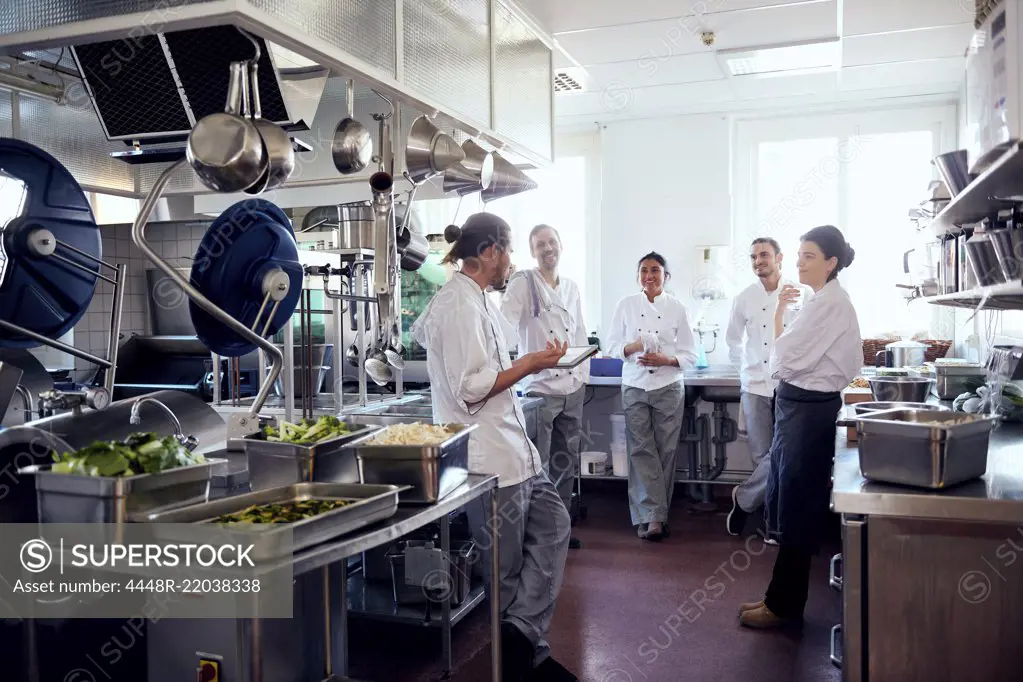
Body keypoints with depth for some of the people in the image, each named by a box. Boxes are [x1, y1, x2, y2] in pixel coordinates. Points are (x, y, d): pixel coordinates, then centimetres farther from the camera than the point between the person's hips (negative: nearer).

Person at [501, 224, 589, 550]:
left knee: (566, 462, 14)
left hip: (572, 388, 6)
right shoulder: (523, 282, -5)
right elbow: (505, 324, -16)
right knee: (538, 466, -3)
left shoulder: (571, 288, 13)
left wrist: (583, 374, 13)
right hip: (539, 386, -6)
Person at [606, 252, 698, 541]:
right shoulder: (626, 305, 5)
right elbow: (612, 344, 6)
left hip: (668, 387, 0)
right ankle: (655, 515, -2)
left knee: (665, 450, 1)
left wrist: (666, 360, -15)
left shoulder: (677, 308, 2)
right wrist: (633, 347, -14)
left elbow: (690, 354, 4)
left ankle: (648, 516, 11)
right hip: (635, 387, 0)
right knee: (641, 450, -5)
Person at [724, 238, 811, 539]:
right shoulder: (745, 298, 4)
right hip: (757, 387, 1)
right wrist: (747, 367, 10)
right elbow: (733, 339, 17)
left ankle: (744, 498, 18)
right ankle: (774, 522, 19)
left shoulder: (802, 293, -2)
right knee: (764, 457, 2)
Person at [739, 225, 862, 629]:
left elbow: (784, 361, -19)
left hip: (808, 410, -10)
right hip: (800, 406, 10)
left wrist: (778, 315, -7)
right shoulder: (824, 300, 14)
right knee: (785, 503, 15)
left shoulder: (829, 304, -17)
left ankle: (784, 606, 14)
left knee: (796, 509, 0)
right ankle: (781, 596, 27)